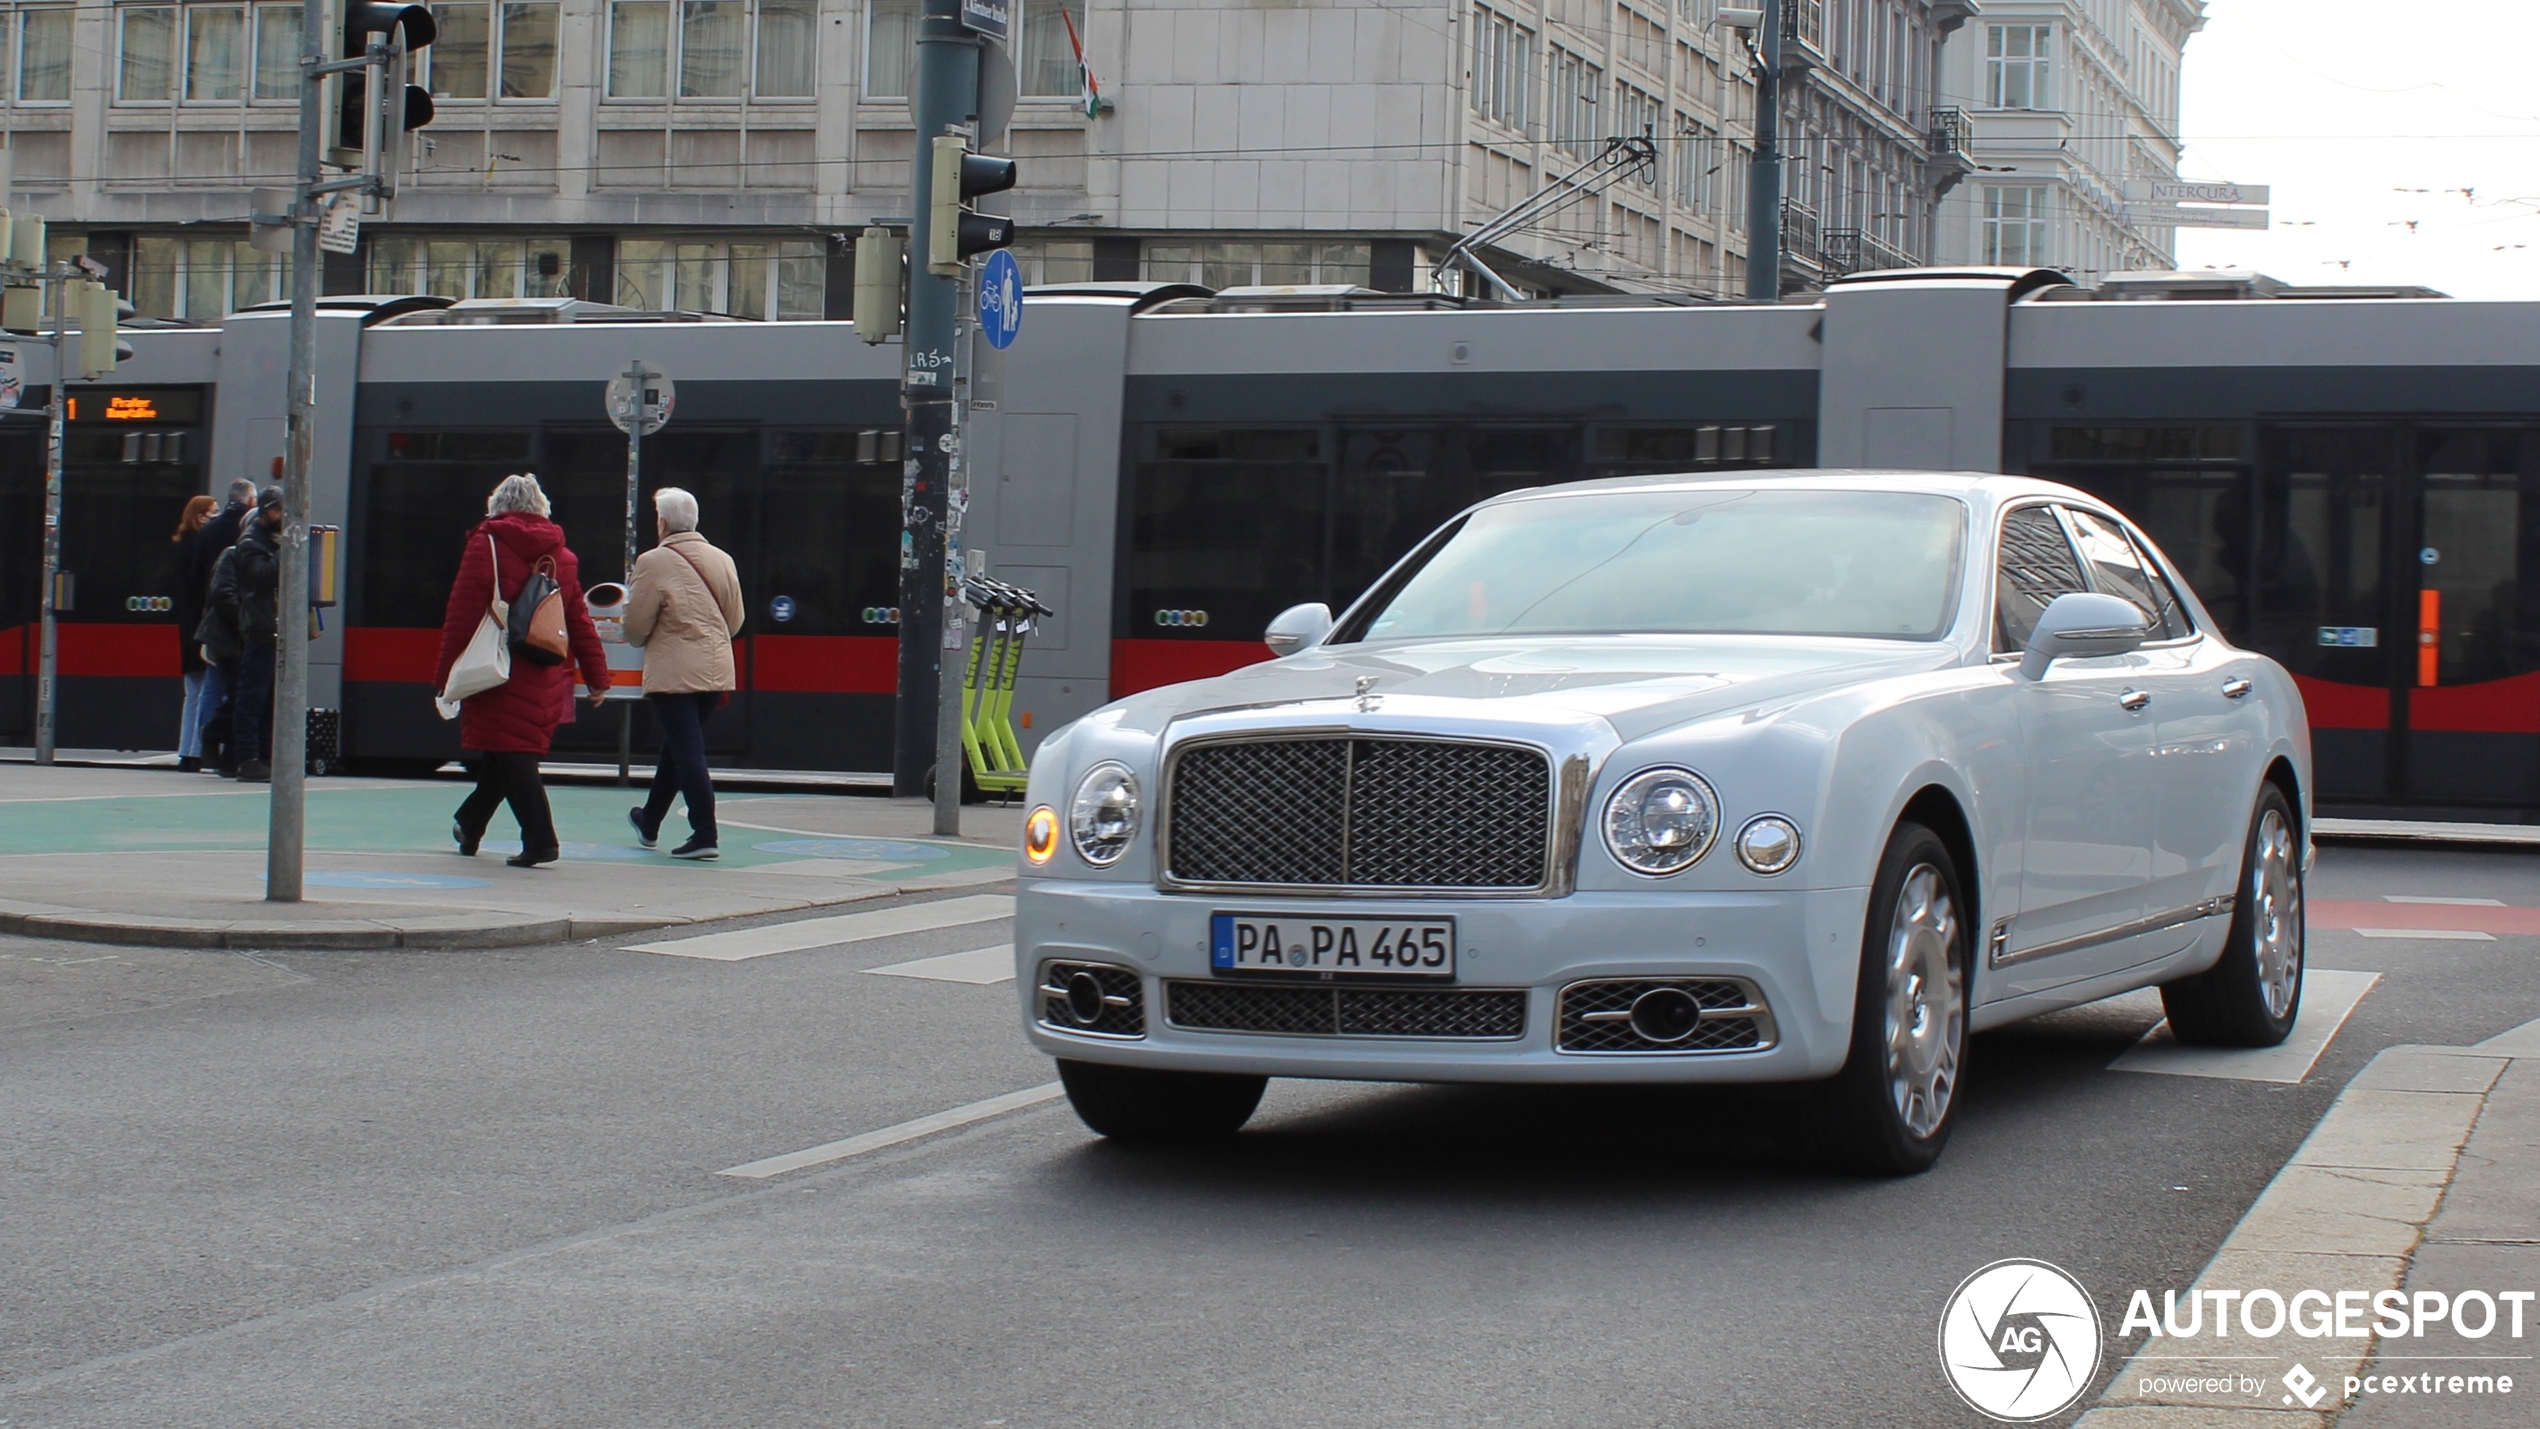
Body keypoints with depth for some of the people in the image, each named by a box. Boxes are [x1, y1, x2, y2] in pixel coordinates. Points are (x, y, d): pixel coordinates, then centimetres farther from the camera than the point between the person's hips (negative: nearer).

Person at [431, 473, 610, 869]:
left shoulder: (486, 545, -5)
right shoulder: (562, 554, 9)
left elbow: (461, 615, -8)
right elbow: (580, 620, 9)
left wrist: (446, 673, -5)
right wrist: (597, 676, 13)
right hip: (546, 679, 6)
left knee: (510, 755, -6)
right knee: (514, 755, 16)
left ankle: (540, 839, -16)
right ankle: (470, 826, 33)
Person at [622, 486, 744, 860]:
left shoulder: (654, 563, -11)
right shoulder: (723, 560, 7)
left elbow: (635, 626, -9)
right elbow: (735, 621, 11)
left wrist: (643, 641, 13)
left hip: (674, 673, -7)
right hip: (716, 671, 7)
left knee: (687, 752, -4)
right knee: (677, 747, 20)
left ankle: (704, 834, -10)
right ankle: (650, 822, 36)